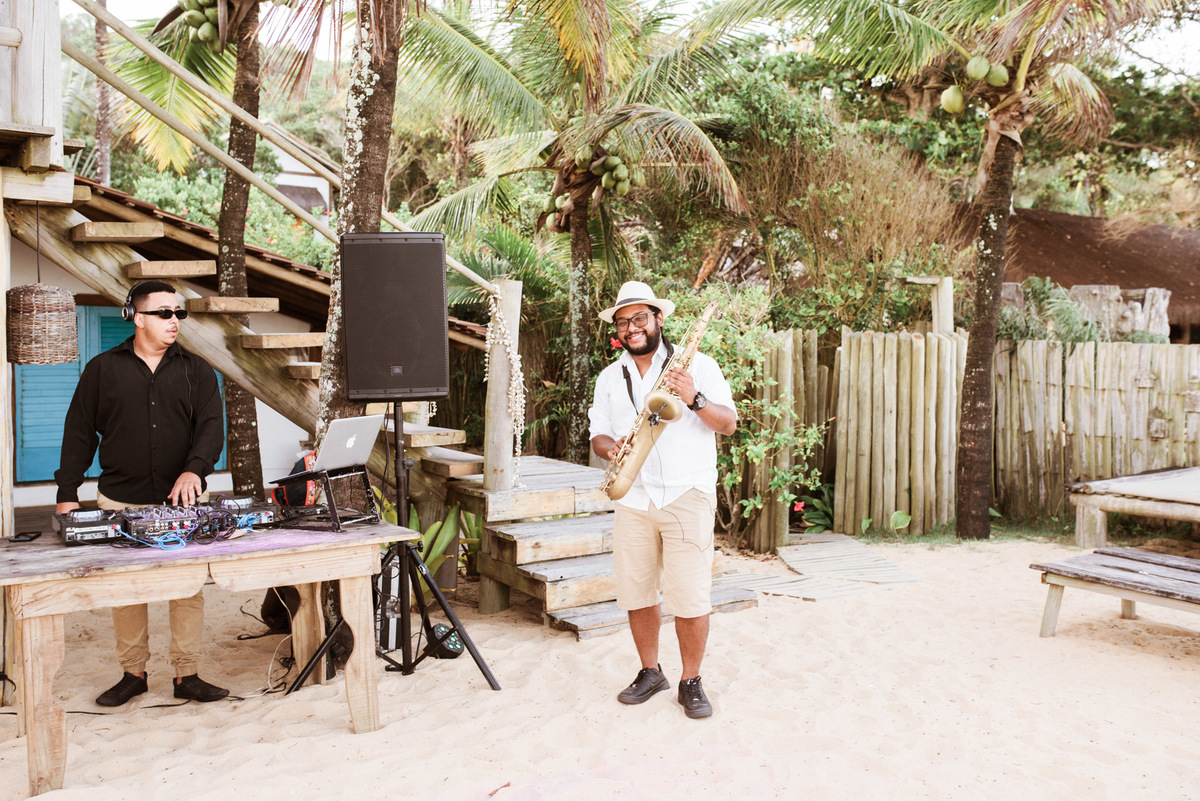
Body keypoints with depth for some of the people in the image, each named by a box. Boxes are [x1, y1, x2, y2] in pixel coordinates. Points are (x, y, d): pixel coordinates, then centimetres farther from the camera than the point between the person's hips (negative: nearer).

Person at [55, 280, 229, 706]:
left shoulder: (196, 371, 8)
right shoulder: (103, 369, 7)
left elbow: (212, 426, -2)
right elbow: (79, 433, 8)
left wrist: (195, 468, -20)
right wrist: (67, 493, 3)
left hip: (183, 503, 0)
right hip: (119, 502, 0)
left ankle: (187, 675, 9)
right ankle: (133, 673, 19)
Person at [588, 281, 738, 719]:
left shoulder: (697, 365, 2)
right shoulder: (609, 378, 14)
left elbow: (729, 424, -2)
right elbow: (598, 436, 12)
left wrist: (695, 400, -20)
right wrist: (612, 448, -11)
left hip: (687, 494, -4)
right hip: (633, 498, 4)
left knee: (690, 597, -3)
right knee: (636, 593, 8)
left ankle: (691, 682, 14)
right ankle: (650, 673, 27)